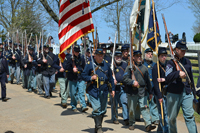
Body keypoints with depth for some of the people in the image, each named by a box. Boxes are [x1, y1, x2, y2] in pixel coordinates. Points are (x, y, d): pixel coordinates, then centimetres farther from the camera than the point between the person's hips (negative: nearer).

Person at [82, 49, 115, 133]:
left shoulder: (106, 64, 9)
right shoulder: (89, 65, -1)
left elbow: (110, 78, 14)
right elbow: (83, 75, 1)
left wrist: (112, 89, 11)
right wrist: (91, 78, -18)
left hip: (104, 91, 4)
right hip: (94, 91, -4)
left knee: (103, 110, 10)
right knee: (97, 109, -12)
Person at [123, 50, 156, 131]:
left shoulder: (144, 68, 14)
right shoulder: (129, 67, 1)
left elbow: (148, 81, 19)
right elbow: (125, 79, -7)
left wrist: (150, 92, 20)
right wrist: (133, 82, -23)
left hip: (142, 92, 2)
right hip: (132, 92, -2)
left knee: (144, 108, -6)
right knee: (132, 109, 6)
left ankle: (148, 125, -9)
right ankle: (132, 124, 23)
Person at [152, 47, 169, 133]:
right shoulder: (156, 67, -8)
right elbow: (155, 83, -13)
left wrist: (164, 79, -15)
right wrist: (159, 96, -16)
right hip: (160, 93, -6)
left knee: (165, 112, 12)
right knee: (163, 113, -5)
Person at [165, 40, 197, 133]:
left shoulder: (187, 62, 11)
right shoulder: (171, 63, -5)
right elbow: (167, 78, -14)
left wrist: (193, 90, 20)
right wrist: (178, 73, -27)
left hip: (187, 93, 3)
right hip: (174, 94, -3)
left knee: (190, 115, -6)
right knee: (172, 117, 9)